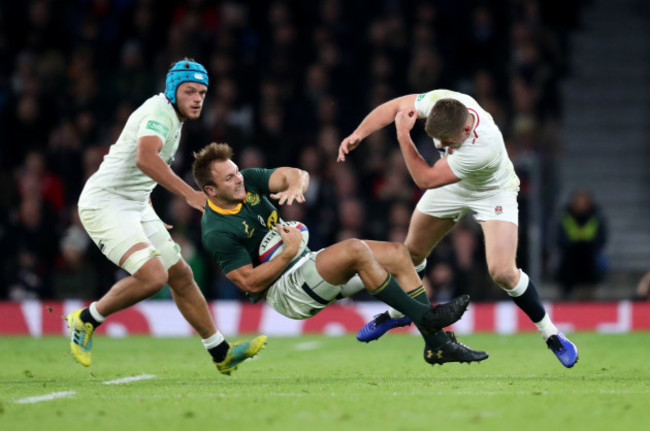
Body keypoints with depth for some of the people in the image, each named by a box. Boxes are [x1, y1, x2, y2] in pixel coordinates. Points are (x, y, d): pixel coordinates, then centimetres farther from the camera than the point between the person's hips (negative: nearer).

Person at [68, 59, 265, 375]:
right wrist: (189, 194, -42)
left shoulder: (174, 119, 14)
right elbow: (145, 159, -38)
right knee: (153, 275, -24)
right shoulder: (160, 112, -18)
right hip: (105, 203, -10)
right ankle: (85, 320, -5)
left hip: (136, 206, 10)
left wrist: (149, 216, 28)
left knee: (181, 276, 11)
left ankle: (221, 354, 20)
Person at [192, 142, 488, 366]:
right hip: (286, 292, -9)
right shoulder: (217, 233, -18)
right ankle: (424, 316, -25)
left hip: (306, 263, 9)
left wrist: (295, 186, -27)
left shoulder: (247, 182, 3)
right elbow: (250, 283, -20)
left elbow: (297, 174, -3)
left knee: (397, 254, -3)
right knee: (355, 249, -31)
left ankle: (437, 344, -6)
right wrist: (289, 252, -24)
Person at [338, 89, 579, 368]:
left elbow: (426, 179, -35)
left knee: (502, 272, -21)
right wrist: (358, 134, -27)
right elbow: (394, 107, -14)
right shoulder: (440, 101, -32)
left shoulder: (484, 147, -45)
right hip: (452, 187, 6)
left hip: (492, 193, -6)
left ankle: (551, 334, 1)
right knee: (412, 251, 15)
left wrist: (403, 136, -37)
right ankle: (397, 311, 44)